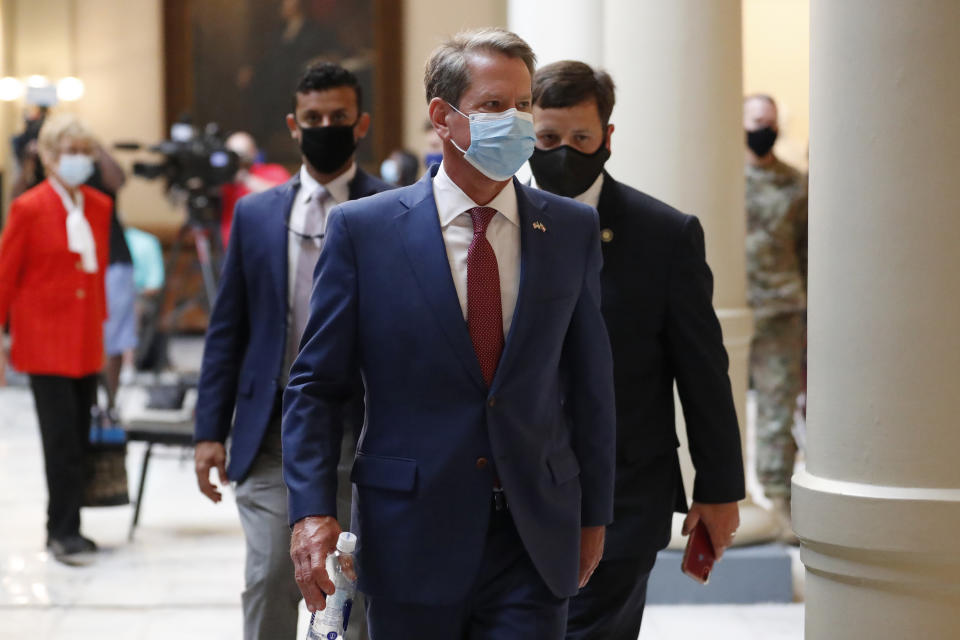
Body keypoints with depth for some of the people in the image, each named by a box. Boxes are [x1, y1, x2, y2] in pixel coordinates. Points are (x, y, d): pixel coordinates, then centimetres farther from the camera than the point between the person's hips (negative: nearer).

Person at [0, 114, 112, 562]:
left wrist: (103, 326, 15)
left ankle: (65, 529, 16)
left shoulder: (100, 207, 10)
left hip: (86, 343, 6)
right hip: (45, 342, -6)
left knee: (80, 438, 7)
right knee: (62, 439, -9)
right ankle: (63, 532, -4)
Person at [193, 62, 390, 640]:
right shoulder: (256, 214, 9)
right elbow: (227, 330, 11)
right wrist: (211, 431, 4)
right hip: (274, 435, 2)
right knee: (270, 579, -4)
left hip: (362, 435, -2)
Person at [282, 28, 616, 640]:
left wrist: (593, 515, 12)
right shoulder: (362, 229, -2)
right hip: (410, 542, -1)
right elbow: (315, 385, -1)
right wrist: (312, 512, -11)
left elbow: (590, 383, 11)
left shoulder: (573, 229, 5)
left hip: (535, 543, 1)